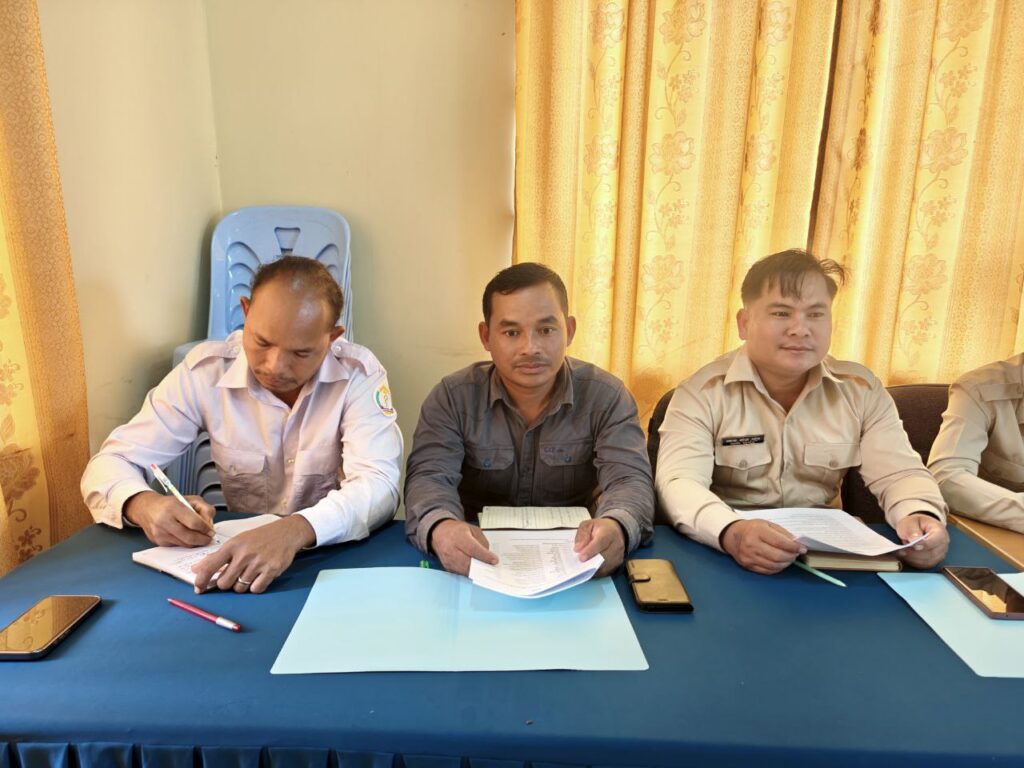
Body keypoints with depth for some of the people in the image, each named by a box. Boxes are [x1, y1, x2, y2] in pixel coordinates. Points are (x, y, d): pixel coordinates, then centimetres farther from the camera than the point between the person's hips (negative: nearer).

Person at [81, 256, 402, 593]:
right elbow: (110, 463, -3)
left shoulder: (358, 374, -14)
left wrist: (296, 531, -41)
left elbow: (378, 485, -24)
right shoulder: (205, 371, -8)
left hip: (339, 556, -2)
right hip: (241, 549, 3)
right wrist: (143, 505, -25)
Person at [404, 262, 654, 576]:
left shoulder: (606, 396, -6)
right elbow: (429, 478, -16)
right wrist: (441, 527, -41)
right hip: (479, 562, 0)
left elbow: (630, 480, -16)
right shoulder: (452, 397, -6)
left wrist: (615, 526, -41)